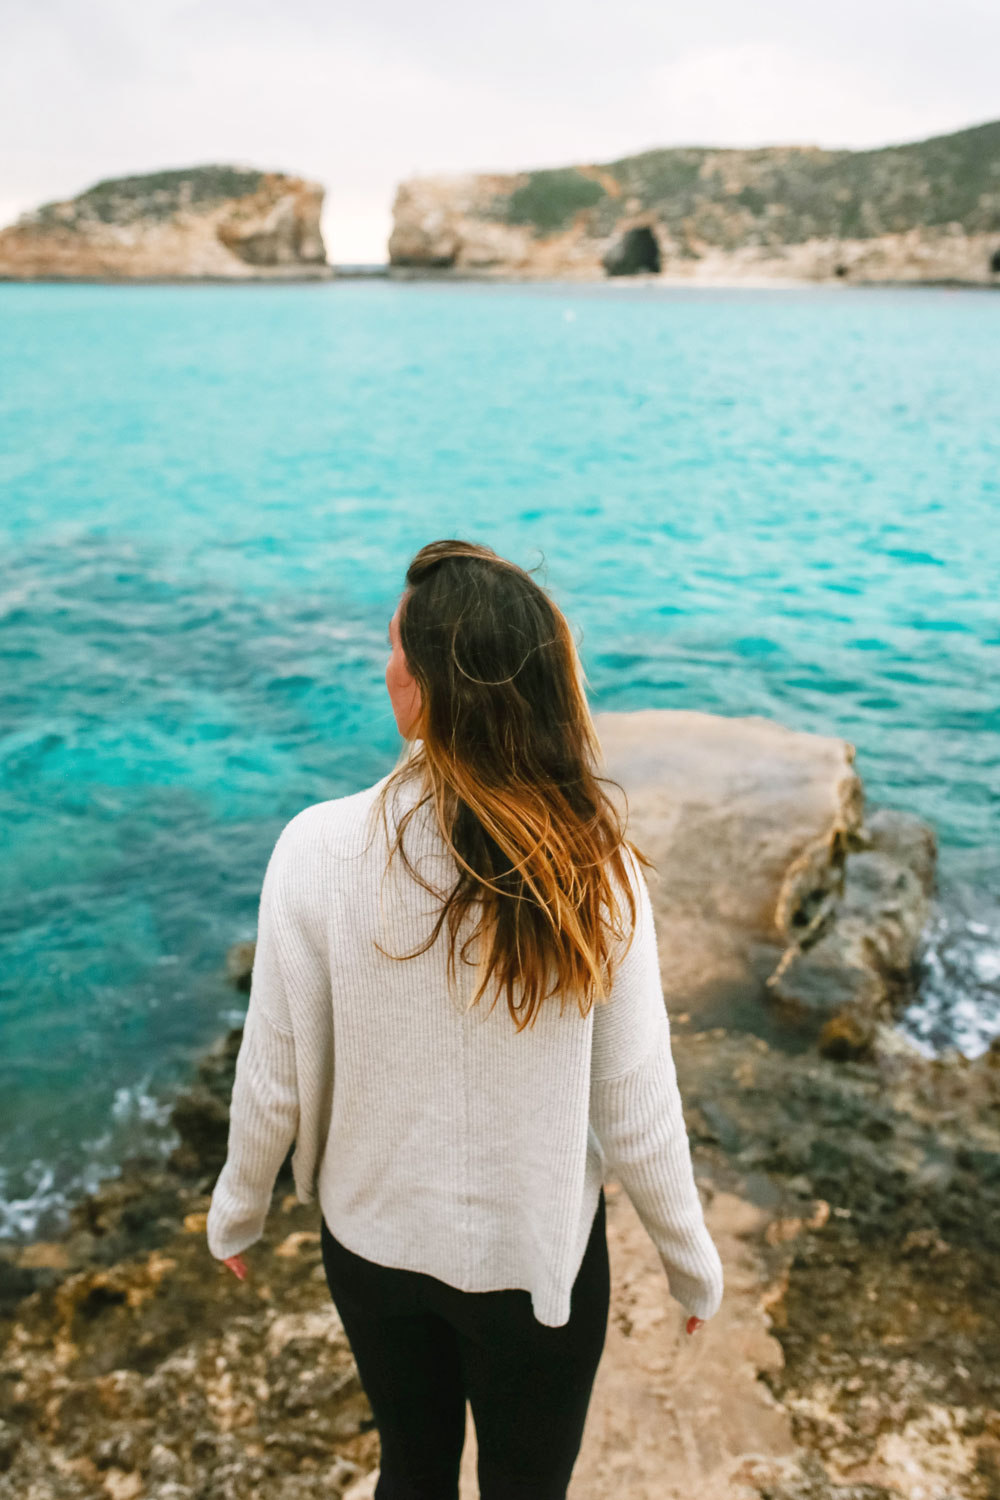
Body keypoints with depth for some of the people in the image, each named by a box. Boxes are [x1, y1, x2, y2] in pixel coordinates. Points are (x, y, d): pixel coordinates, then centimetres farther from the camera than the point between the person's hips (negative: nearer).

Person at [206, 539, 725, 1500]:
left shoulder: (318, 849, -23)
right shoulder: (594, 870, -23)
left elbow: (274, 1083, -13)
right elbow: (635, 1118, -15)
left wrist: (237, 1209, 9)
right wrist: (691, 1261, 5)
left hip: (375, 1238, 1)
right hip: (536, 1257, 0)